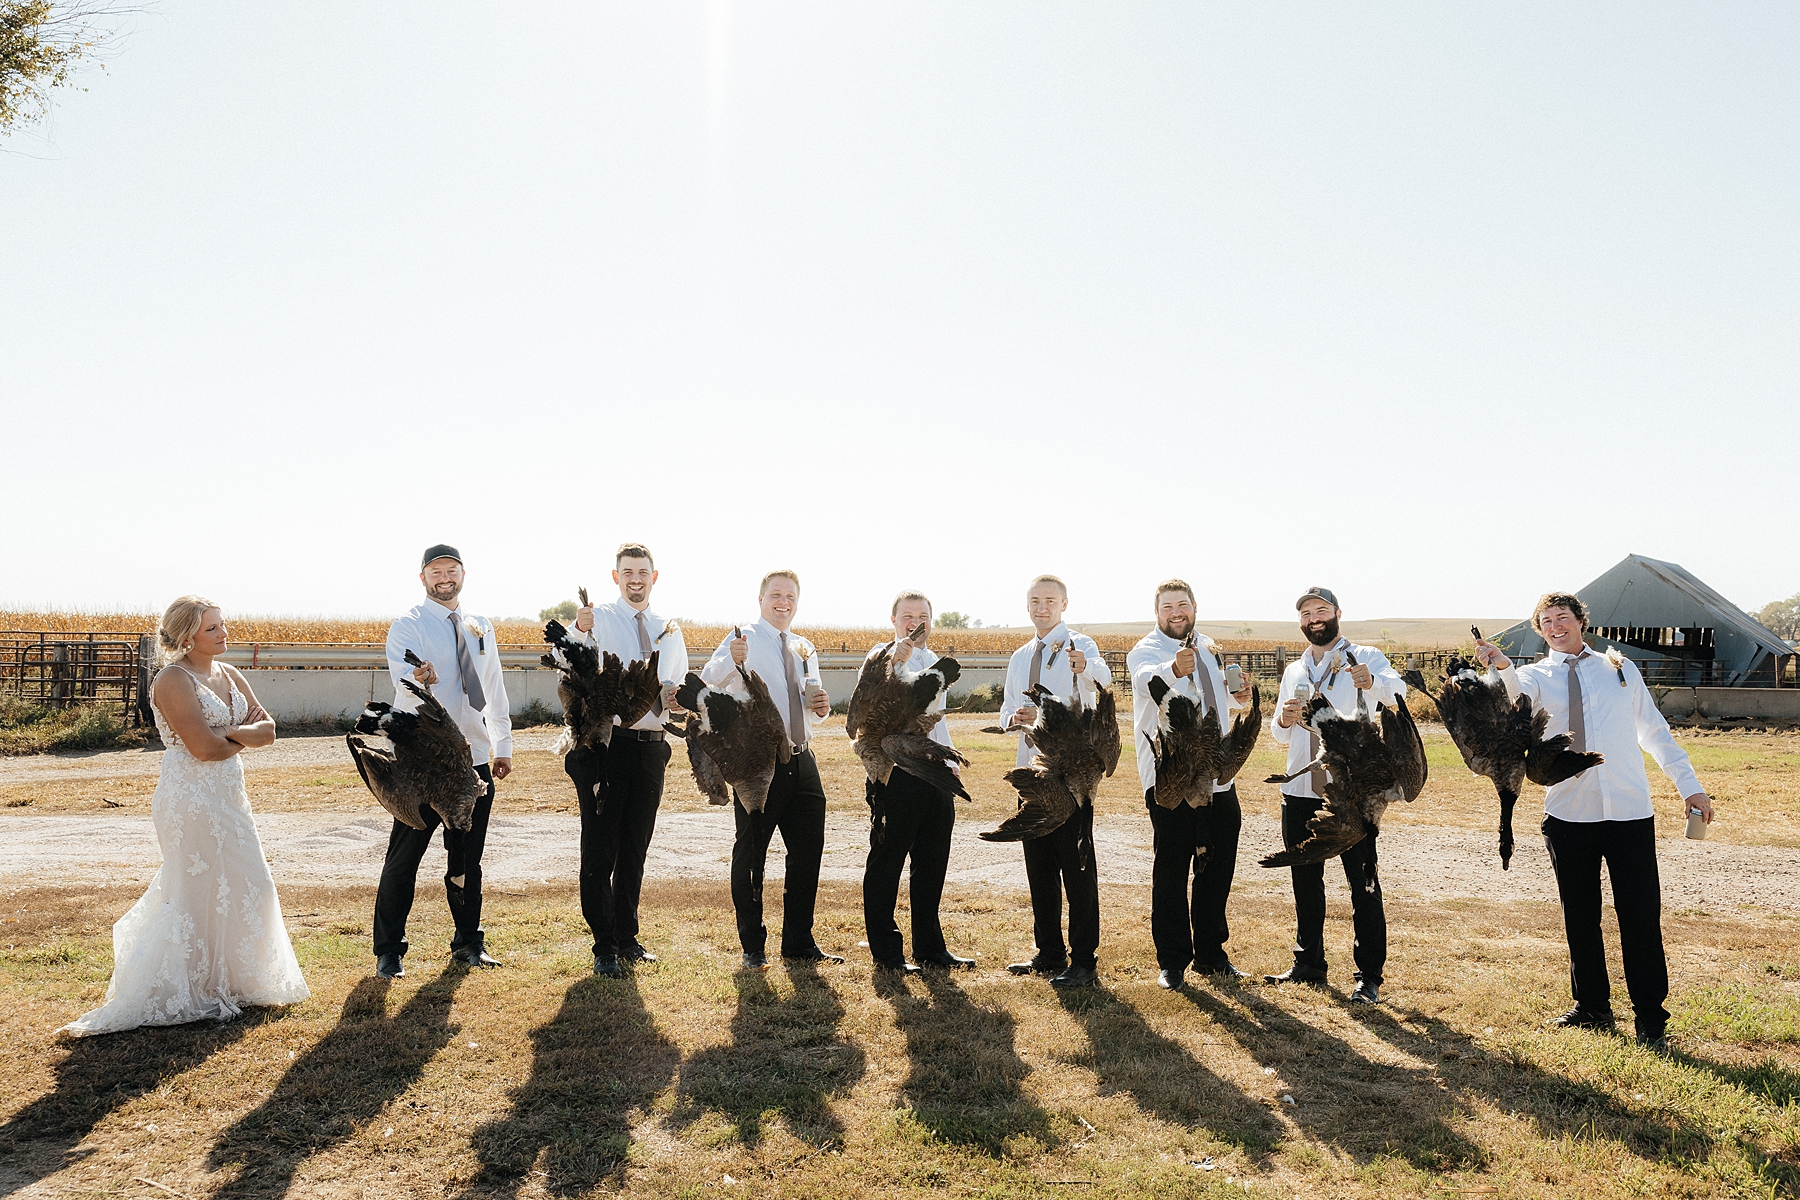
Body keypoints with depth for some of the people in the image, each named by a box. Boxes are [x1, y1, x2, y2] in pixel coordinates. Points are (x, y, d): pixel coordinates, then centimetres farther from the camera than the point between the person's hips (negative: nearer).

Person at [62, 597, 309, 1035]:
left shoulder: (229, 676, 12)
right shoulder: (174, 680, -13)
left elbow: (268, 729, 6)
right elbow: (204, 748, -21)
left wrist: (232, 733, -13)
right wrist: (243, 738, -2)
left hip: (228, 796, 8)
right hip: (191, 798, -8)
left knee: (244, 884, 13)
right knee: (202, 890, -1)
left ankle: (228, 982, 28)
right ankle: (199, 993, 12)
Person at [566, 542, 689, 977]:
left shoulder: (670, 631, 12)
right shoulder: (598, 619, -3)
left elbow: (680, 687, 20)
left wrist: (676, 697, -5)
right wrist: (578, 632, -41)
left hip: (650, 746, 5)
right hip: (605, 743, -4)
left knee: (635, 851, 15)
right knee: (599, 851, 1)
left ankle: (627, 938, 27)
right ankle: (605, 948, 9)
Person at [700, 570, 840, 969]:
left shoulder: (805, 649, 14)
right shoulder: (745, 639, -5)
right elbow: (708, 680, -23)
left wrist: (821, 709, -1)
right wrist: (731, 660, -45)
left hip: (801, 761, 6)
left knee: (808, 852, 10)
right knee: (751, 854, 4)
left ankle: (799, 942, 24)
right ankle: (753, 947, 17)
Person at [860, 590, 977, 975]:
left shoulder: (933, 661, 18)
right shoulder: (882, 656, -5)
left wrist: (950, 761, 20)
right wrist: (895, 661, -35)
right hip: (895, 772, -7)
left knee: (932, 863, 12)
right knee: (887, 863, 2)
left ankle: (930, 947, 24)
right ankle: (885, 953, 12)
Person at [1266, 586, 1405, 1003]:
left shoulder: (1364, 658, -2)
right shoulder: (1294, 671, 16)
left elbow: (1396, 690, -24)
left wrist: (1372, 681, -47)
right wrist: (1283, 720, -4)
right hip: (1300, 792, 6)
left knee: (1364, 884, -1)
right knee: (1305, 882, 14)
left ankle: (1369, 976, 7)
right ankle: (1308, 964, 26)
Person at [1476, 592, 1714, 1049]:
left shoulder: (1621, 669, 11)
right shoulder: (1534, 677, 4)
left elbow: (1655, 731, 16)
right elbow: (1515, 696, -20)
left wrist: (1689, 785, 11)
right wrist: (1501, 667, -41)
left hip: (1629, 811, 0)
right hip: (1568, 815, 0)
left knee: (1640, 917, -1)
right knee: (1579, 917, 10)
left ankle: (1650, 1021, 10)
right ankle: (1592, 1007, 25)